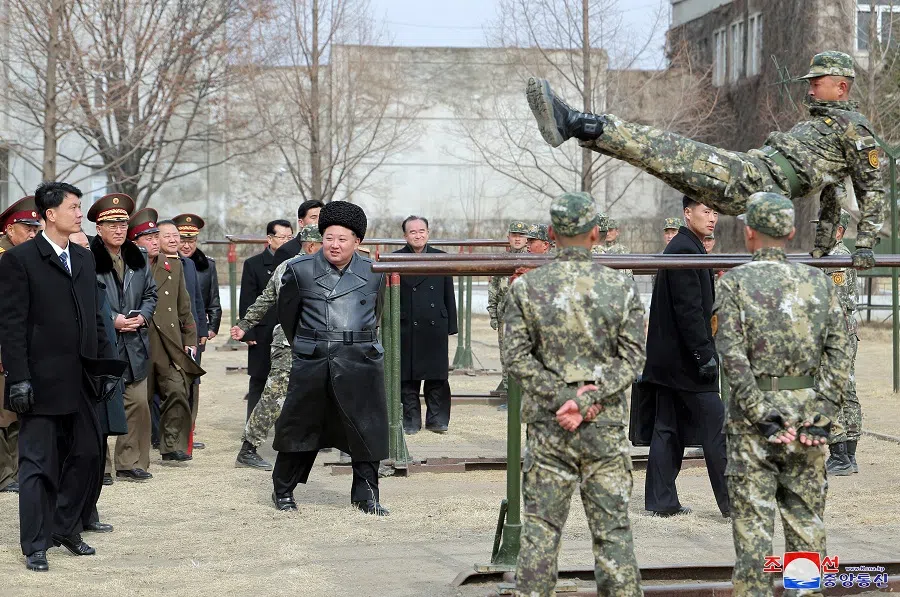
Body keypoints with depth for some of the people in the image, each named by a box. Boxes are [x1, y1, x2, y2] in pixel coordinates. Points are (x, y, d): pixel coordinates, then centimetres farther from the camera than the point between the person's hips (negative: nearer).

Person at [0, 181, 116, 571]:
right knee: (38, 465, 1)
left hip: (81, 381, 6)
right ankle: (35, 545, 8)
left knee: (87, 457, 8)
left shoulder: (84, 259, 13)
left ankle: (67, 529, 24)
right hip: (42, 382, -6)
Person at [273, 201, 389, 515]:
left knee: (366, 427, 2)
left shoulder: (374, 273, 4)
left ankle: (366, 494, 14)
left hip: (361, 362, 1)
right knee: (300, 425, 6)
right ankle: (283, 491, 21)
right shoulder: (300, 270, 0)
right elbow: (287, 315, 11)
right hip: (312, 362, -1)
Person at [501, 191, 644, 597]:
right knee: (613, 529, 6)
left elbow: (517, 357, -6)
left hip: (547, 427, 0)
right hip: (605, 427, 0)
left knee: (540, 530, 5)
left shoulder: (525, 288, -2)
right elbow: (631, 358, -5)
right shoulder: (621, 287, -1)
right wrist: (584, 400, -10)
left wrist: (561, 396, -7)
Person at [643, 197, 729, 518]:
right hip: (686, 358, -10)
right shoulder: (685, 251, -15)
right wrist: (705, 354, -21)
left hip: (668, 356, 10)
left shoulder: (680, 248, 17)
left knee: (669, 429, 10)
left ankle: (661, 501, 12)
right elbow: (688, 309, -21)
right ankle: (732, 502, -2)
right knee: (716, 427, -5)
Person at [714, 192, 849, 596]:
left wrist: (762, 414, -11)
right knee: (806, 517, 10)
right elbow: (838, 354, -1)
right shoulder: (819, 282, 4)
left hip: (754, 418, -3)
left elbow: (734, 358, -13)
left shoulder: (735, 283, -5)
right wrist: (821, 415, -2)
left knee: (753, 521, 2)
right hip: (809, 416, 3)